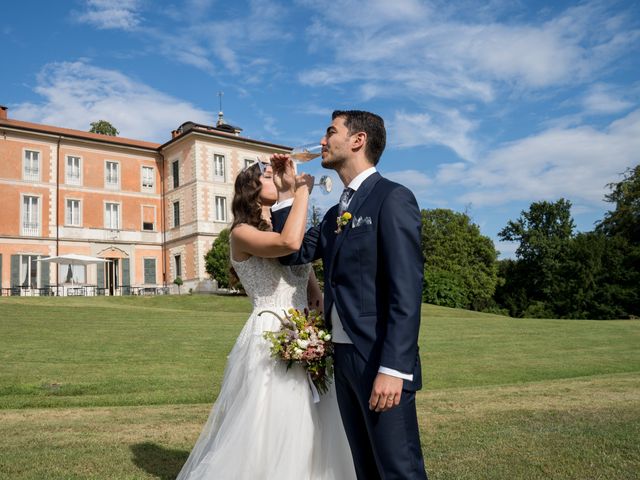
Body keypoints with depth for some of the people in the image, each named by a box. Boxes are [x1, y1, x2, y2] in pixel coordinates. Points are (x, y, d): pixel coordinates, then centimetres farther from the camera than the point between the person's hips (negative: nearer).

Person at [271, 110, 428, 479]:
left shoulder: (393, 198, -10)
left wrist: (393, 368, -23)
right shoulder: (336, 213, 17)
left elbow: (407, 291, -18)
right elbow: (293, 253, 12)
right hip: (345, 360, 8)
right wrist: (285, 193, 10)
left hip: (381, 363, -8)